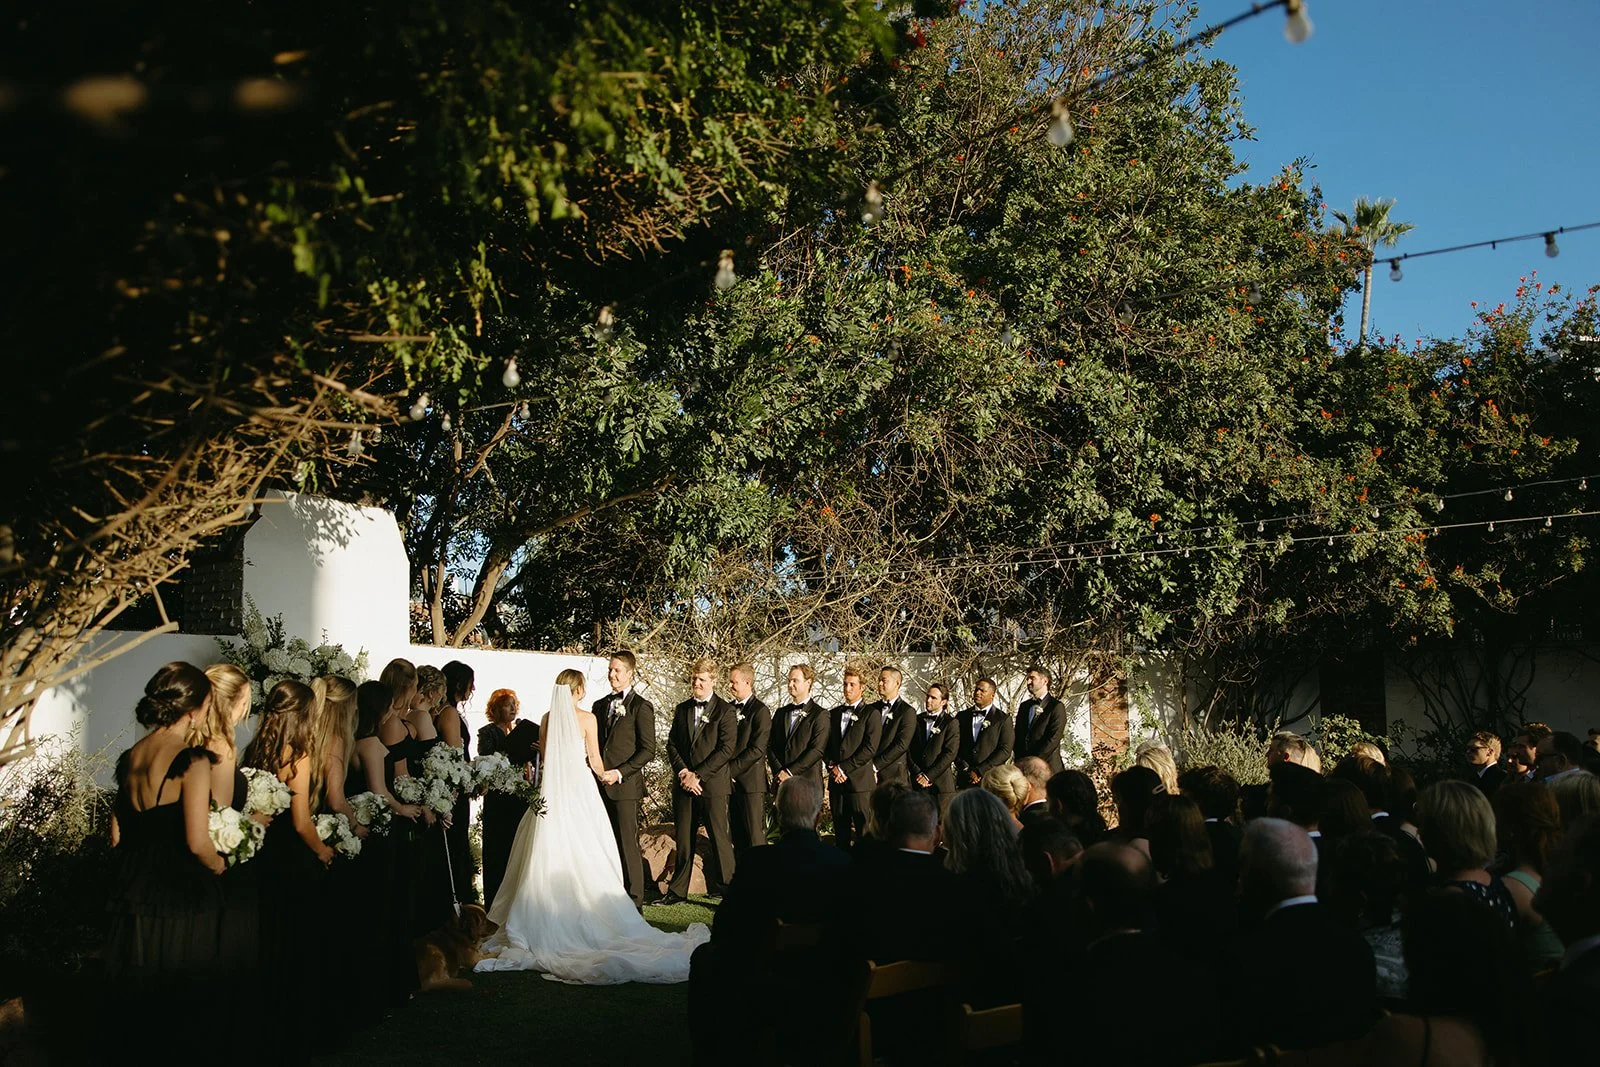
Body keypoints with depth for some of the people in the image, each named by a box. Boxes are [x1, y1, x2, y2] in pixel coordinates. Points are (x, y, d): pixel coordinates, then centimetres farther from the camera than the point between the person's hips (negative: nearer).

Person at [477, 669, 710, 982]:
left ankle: (547, 920, 9)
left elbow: (543, 758, 9)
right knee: (584, 855, 2)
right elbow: (595, 761, -1)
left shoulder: (548, 718, 4)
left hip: (552, 790, 4)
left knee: (551, 855, 7)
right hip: (579, 789, -3)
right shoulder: (586, 718, -6)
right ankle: (586, 917, 2)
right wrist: (604, 774, 19)